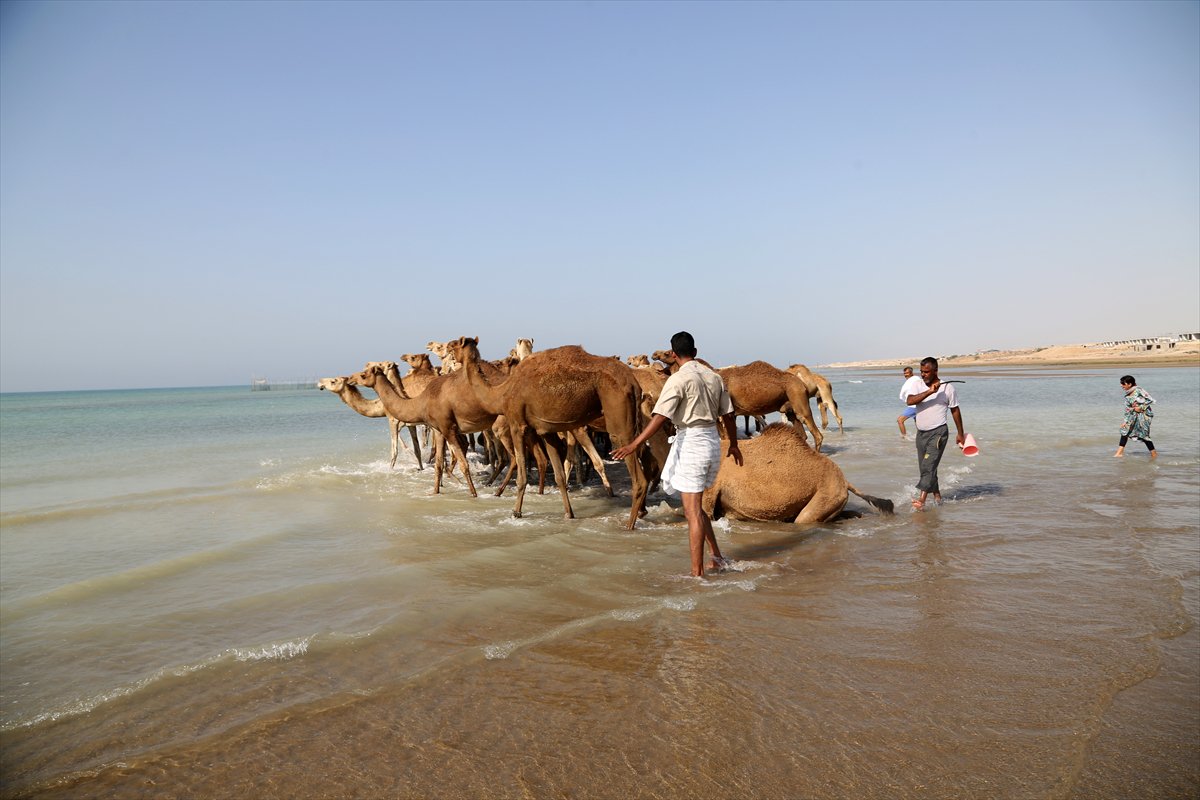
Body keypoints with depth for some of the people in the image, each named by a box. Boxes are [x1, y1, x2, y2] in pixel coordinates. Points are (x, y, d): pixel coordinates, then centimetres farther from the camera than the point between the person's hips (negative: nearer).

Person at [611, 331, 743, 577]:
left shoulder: (679, 379, -12)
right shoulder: (714, 377, 9)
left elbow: (660, 417, -19)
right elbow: (728, 416, 15)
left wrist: (634, 444, -19)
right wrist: (734, 444, 28)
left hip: (691, 443, -7)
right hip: (713, 442, 7)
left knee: (693, 512, -3)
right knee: (695, 507, 21)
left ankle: (697, 573, 1)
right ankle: (717, 556, 23)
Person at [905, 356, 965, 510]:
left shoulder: (947, 387, -4)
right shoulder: (918, 385, 3)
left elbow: (955, 410, 4)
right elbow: (910, 401, -16)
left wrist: (960, 433, 8)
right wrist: (929, 391, -25)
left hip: (938, 432, -5)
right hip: (921, 433, 5)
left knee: (929, 466, -16)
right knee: (926, 467, 12)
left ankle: (922, 499, -22)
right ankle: (937, 495, 28)